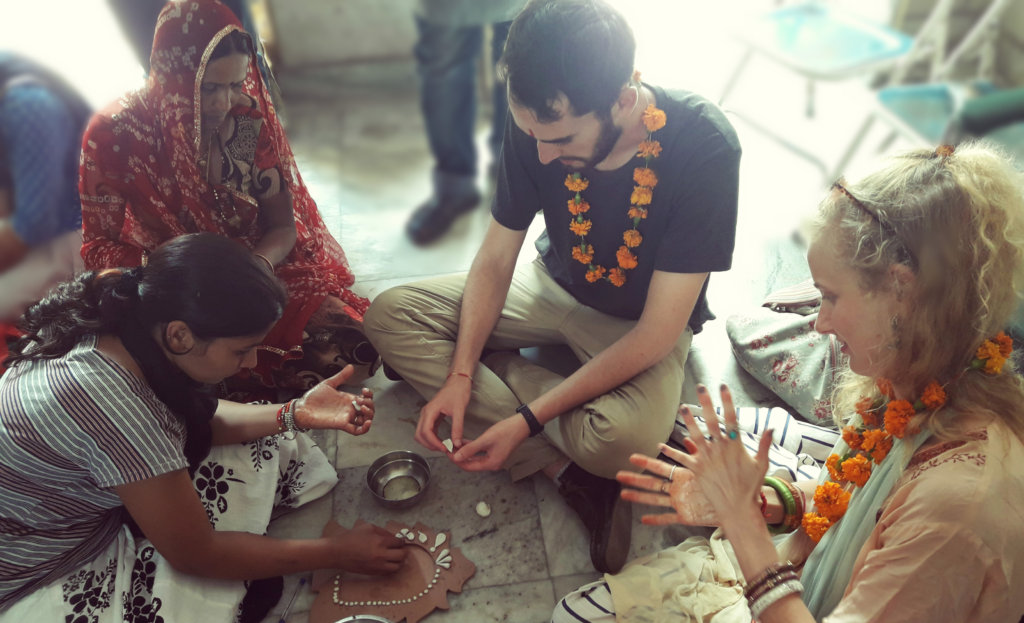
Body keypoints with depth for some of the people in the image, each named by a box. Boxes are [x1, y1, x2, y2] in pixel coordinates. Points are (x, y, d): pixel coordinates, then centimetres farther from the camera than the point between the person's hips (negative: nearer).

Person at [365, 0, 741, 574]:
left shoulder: (704, 147, -30)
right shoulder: (535, 125, -18)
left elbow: (657, 333, -26)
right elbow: (496, 258, -6)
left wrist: (529, 419, -28)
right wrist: (459, 376, -19)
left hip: (643, 325, -5)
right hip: (557, 288, 6)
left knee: (622, 438, -38)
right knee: (390, 316, -12)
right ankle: (570, 468, -16)